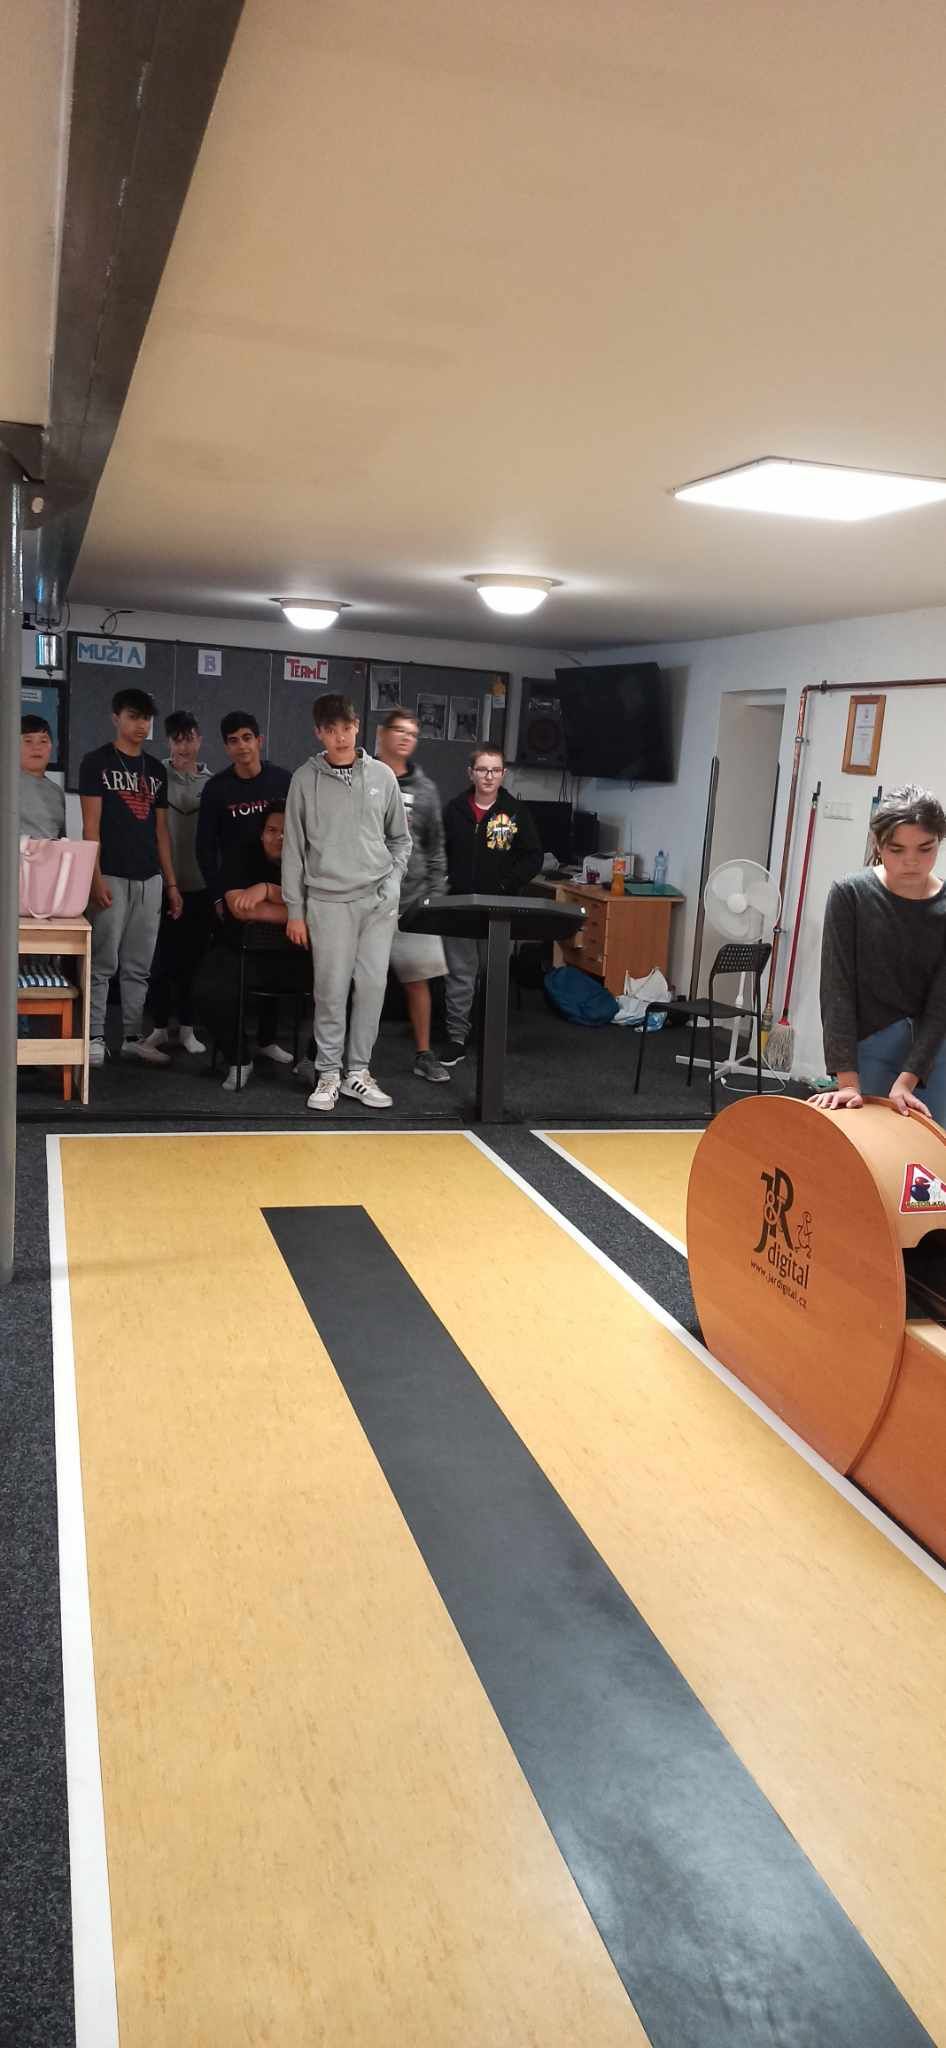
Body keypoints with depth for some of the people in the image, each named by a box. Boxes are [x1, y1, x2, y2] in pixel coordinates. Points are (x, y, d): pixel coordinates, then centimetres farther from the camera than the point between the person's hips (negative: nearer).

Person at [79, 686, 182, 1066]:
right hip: (112, 877, -5)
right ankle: (94, 1037, 2)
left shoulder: (156, 769, 15)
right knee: (103, 963, -4)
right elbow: (91, 824, -6)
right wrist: (95, 877, -15)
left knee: (138, 967, 8)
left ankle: (133, 1037, 14)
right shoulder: (97, 761, 0)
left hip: (149, 878, 5)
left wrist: (172, 882, 12)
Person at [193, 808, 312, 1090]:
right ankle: (238, 1060, -3)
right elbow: (240, 908, -15)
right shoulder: (242, 854, -1)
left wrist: (267, 890, -21)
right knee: (209, 992, -31)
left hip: (290, 955, 2)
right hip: (239, 951, -2)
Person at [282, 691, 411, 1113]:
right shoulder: (305, 780, 1)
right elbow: (293, 849, 3)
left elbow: (400, 837, 16)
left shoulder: (382, 776, 7)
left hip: (378, 900, 2)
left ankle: (358, 1071, 13)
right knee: (332, 990, -3)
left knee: (372, 986, 2)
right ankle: (329, 1074, 9)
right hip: (329, 900, -2)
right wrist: (295, 910, 0)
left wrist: (392, 881, 2)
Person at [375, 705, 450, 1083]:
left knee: (419, 978, 3)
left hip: (413, 900, 2)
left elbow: (435, 849, 12)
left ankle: (424, 1054, 14)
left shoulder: (425, 789, 9)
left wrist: (436, 895, 4)